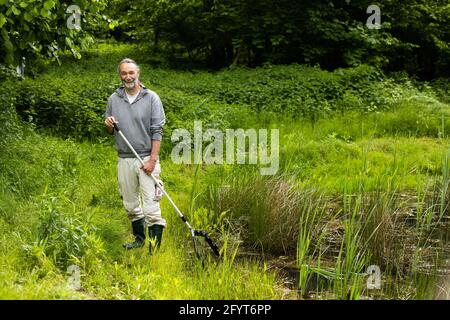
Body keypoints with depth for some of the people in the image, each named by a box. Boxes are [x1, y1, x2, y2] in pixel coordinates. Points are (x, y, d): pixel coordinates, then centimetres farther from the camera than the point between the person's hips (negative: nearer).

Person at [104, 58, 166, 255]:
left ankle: (155, 249, -7)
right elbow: (110, 132, 18)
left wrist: (152, 160, -14)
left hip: (146, 159, -4)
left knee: (151, 208, -9)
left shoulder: (151, 98, -3)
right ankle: (139, 239, 33)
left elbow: (157, 132, -7)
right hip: (124, 160, 4)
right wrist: (108, 125, -6)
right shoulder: (114, 99, 9)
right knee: (130, 205, 15)